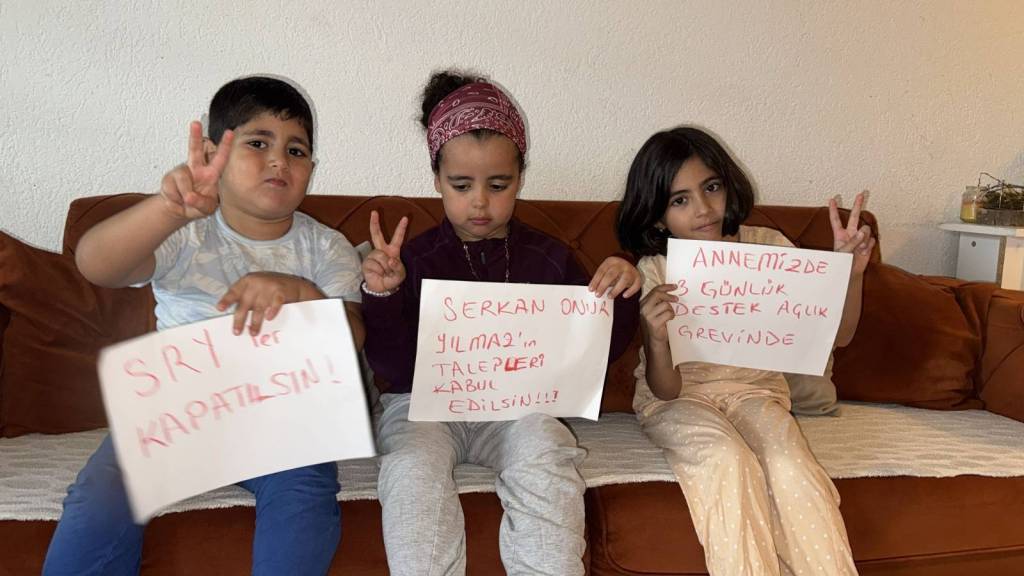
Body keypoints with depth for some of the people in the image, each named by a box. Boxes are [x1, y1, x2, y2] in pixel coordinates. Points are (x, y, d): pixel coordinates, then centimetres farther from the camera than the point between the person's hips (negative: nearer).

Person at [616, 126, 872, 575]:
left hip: (753, 389, 2)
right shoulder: (654, 272, -10)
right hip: (678, 398, -1)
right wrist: (657, 339, -36)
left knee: (789, 464, -29)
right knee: (729, 461, -32)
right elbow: (666, 390, -14)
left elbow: (836, 335, -4)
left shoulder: (766, 247, -6)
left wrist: (850, 270, -22)